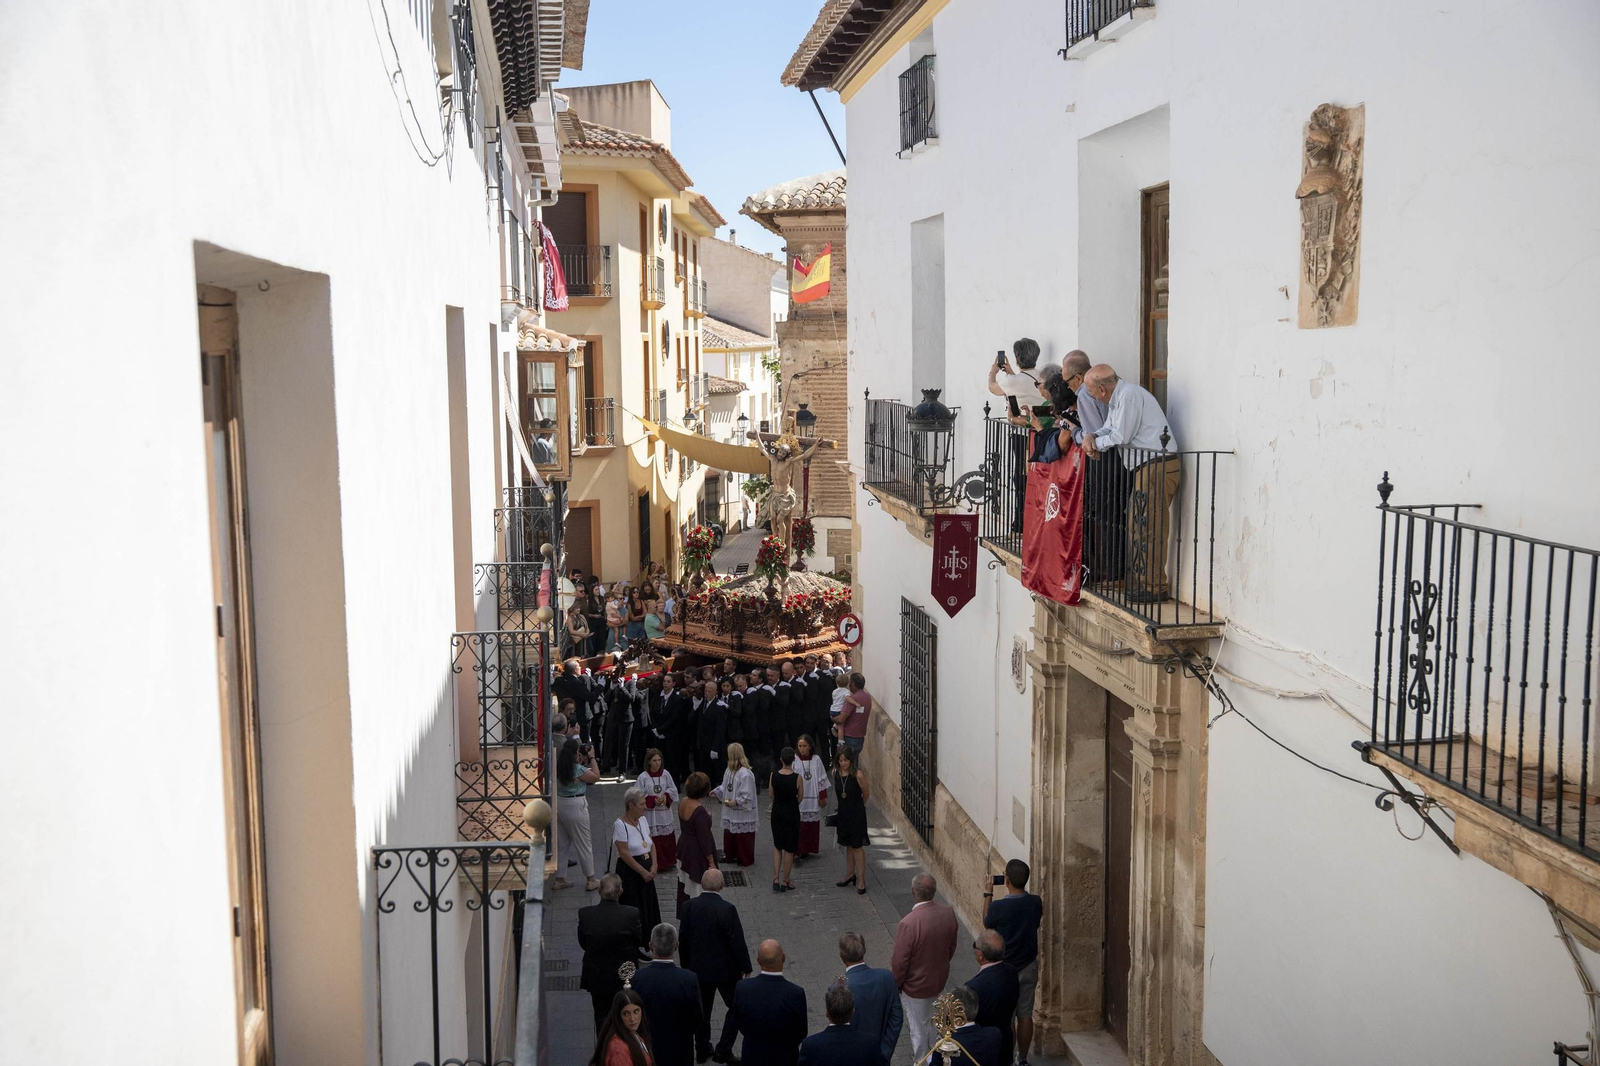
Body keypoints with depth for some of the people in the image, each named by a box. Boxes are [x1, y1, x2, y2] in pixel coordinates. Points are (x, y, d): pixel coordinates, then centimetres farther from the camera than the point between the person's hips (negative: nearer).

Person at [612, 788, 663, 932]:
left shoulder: (642, 820, 7)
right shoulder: (620, 825, -16)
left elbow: (651, 844, 10)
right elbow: (624, 853, -18)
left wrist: (654, 866, -4)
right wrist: (642, 871, -16)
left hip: (646, 870, 7)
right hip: (630, 871, -7)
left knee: (649, 908, 10)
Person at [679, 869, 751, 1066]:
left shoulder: (689, 907, -8)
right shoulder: (727, 909, -22)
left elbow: (684, 940, 2)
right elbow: (737, 941, -18)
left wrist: (687, 965, 15)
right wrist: (745, 966, -4)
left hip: (698, 968, 4)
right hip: (725, 968, -4)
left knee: (702, 1010, 19)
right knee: (737, 1007, 13)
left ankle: (702, 1049, 29)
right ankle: (724, 1049, 9)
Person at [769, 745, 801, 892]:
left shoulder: (773, 776, -10)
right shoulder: (797, 778, -17)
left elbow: (772, 796, 2)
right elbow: (800, 798, -5)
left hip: (777, 812, 3)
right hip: (792, 814, -3)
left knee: (777, 846, 18)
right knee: (789, 849, 10)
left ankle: (776, 879, 8)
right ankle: (785, 881, 18)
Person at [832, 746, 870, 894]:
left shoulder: (858, 774, -20)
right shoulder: (835, 772, -4)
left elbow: (866, 794, -5)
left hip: (856, 814, -5)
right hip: (843, 813, 5)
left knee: (857, 847, -2)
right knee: (848, 845, 17)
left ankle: (861, 880, 5)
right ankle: (850, 875, 32)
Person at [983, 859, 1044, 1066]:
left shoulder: (998, 906, -24)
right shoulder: (1035, 902, -12)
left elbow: (987, 925, -2)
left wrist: (987, 895, 5)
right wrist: (1022, 890, 13)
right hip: (1029, 967, 4)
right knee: (1025, 1015, 15)